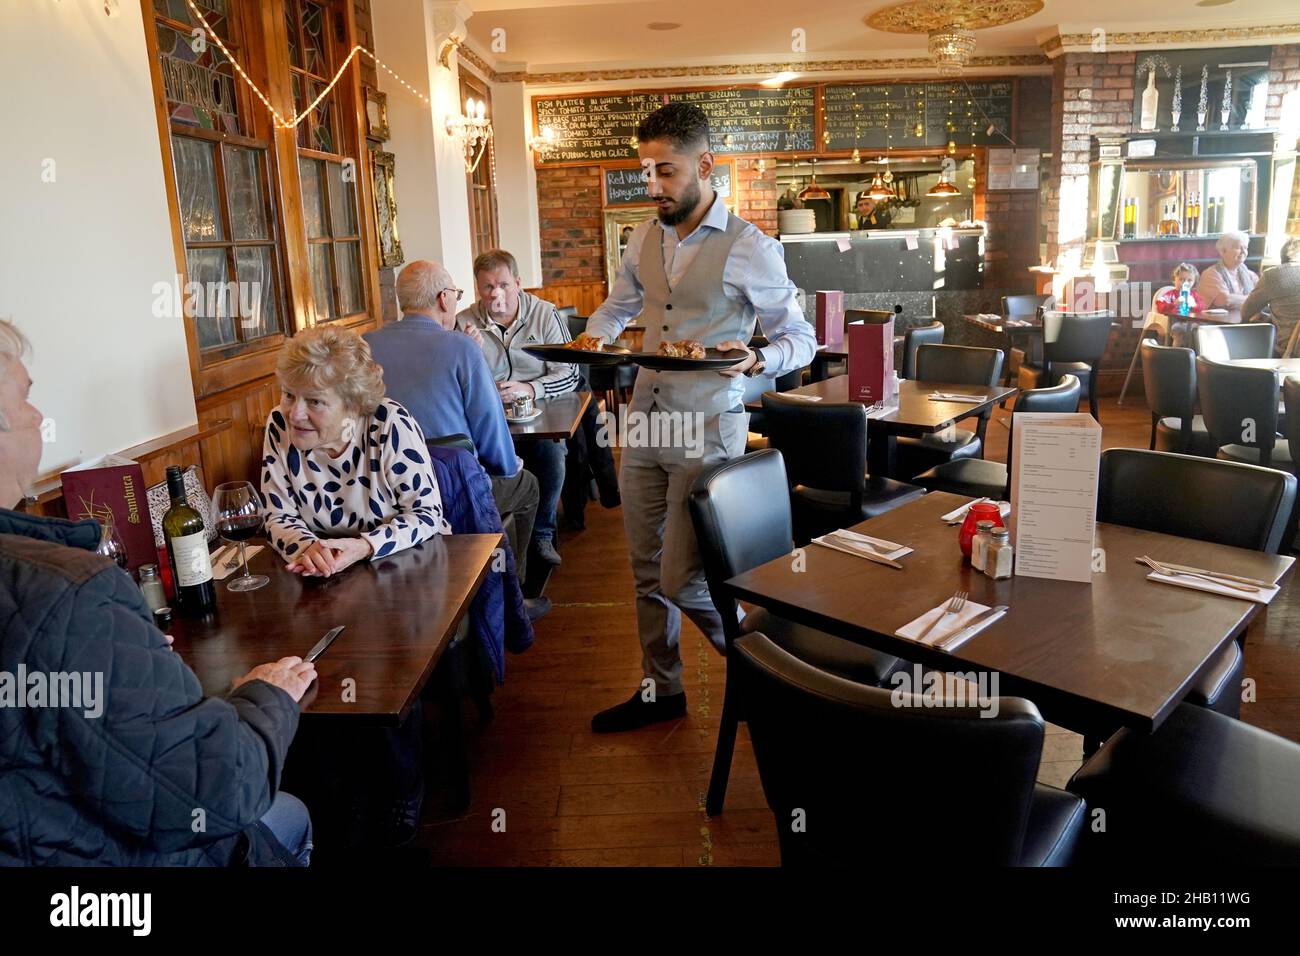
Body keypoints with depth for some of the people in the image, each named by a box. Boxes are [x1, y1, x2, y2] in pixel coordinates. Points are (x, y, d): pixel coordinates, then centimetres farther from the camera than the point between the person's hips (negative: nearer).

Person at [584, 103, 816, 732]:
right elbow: (618, 306, 25)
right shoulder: (645, 238, 9)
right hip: (644, 420, 6)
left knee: (681, 578, -5)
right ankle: (660, 690, 31)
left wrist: (755, 360, -25)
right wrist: (592, 338, 3)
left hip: (707, 428, -6)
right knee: (647, 569, 13)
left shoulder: (750, 249, -9)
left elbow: (801, 339, -4)